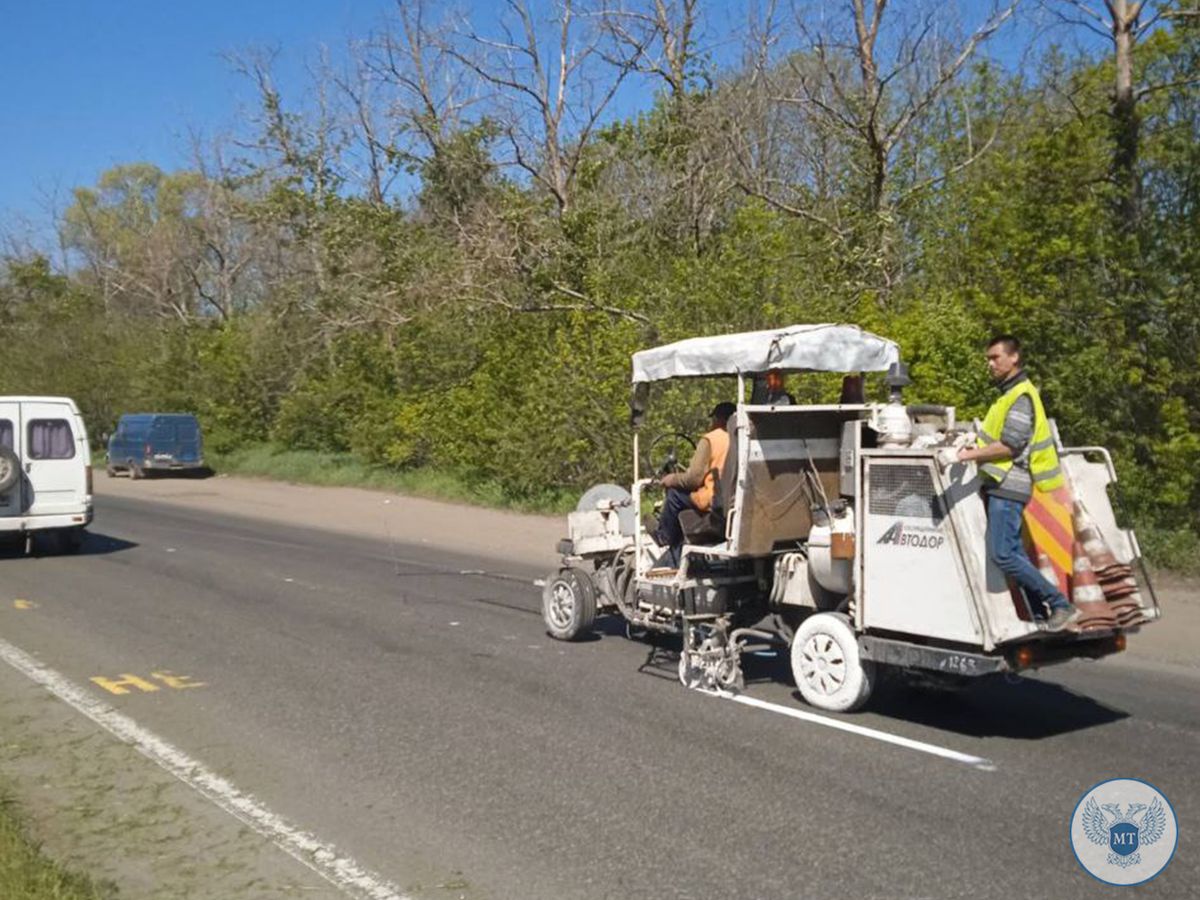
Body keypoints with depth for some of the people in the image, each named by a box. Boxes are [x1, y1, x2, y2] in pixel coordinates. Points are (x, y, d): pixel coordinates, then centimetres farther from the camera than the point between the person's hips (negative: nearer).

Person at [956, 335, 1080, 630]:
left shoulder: (1021, 396, -13)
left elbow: (1010, 446, -20)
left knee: (1001, 554, -15)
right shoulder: (1009, 393, 20)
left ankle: (1061, 605, -9)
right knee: (1014, 552, 10)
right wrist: (978, 447, 10)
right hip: (1002, 484, 10)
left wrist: (970, 455, -17)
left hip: (1008, 486, -10)